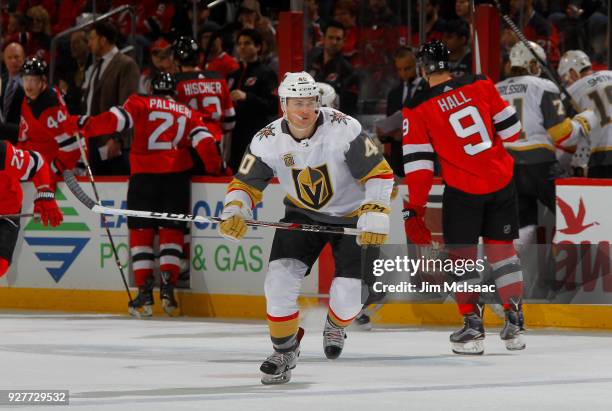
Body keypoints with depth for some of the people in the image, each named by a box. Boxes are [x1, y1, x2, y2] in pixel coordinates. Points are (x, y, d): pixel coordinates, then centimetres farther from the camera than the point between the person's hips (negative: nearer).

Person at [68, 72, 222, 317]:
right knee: (171, 231, 9)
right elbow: (203, 140, 5)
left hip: (144, 175, -2)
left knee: (141, 232, 4)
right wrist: (215, 169, 11)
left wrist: (87, 126, -1)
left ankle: (144, 292, -3)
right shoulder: (187, 113, 16)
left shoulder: (141, 104, 8)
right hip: (177, 175, 2)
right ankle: (168, 286, -5)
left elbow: (117, 119, -6)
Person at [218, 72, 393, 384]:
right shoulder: (268, 141, -17)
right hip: (302, 214, 2)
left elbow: (379, 173, -21)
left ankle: (336, 324, 30)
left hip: (351, 216, -2)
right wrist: (234, 214, -27)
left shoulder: (343, 129, -26)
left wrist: (375, 219, -30)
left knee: (348, 296, -9)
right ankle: (285, 349, 6)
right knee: (280, 278, -17)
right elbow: (245, 183, -7)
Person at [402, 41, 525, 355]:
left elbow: (417, 164, -8)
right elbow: (510, 128, 4)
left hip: (463, 190, -3)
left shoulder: (418, 110, -8)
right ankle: (515, 324, 13)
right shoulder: (481, 85, -2)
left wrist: (414, 209, -1)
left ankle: (473, 327, 5)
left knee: (461, 254, 10)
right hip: (502, 182, 3)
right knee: (501, 248, 14)